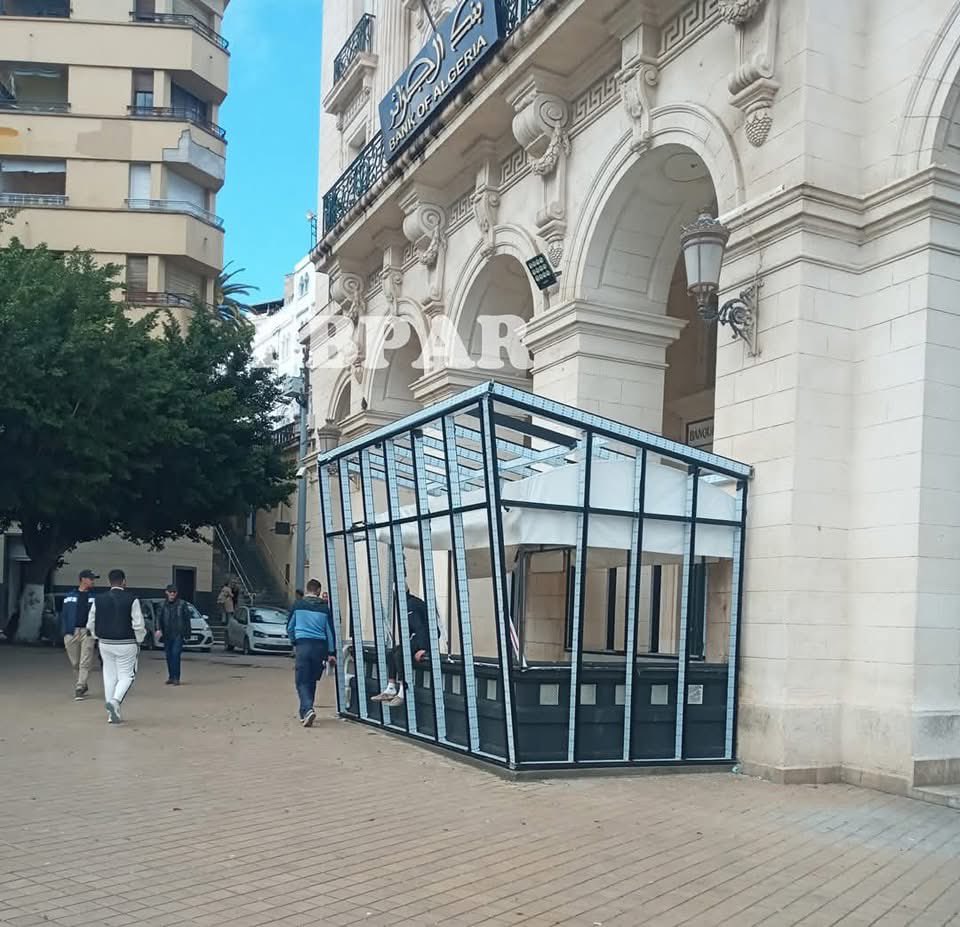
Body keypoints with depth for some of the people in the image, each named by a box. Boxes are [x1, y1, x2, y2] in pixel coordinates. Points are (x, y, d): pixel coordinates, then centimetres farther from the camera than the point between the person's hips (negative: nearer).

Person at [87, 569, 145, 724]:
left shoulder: (98, 600, 2)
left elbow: (91, 625, 6)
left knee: (109, 676, 12)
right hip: (126, 645, -4)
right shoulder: (132, 600, -10)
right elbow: (138, 625, -11)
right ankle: (115, 701, -19)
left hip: (105, 643, 4)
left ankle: (113, 715, 14)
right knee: (126, 676, 6)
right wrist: (138, 642, 4)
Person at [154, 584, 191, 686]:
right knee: (169, 656, 8)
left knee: (176, 654, -13)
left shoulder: (182, 604, 2)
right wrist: (158, 629, -17)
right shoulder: (162, 605, 8)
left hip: (178, 634, -3)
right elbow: (159, 618, 1)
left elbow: (187, 619, 4)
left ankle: (176, 678, -11)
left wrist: (187, 634, 2)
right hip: (167, 635, 3)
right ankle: (171, 677, 19)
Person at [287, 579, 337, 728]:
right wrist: (331, 653, 11)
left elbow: (289, 627, 11)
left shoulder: (298, 604, 3)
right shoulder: (324, 607, 5)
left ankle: (308, 709, -23)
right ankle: (304, 713, 21)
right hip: (320, 646, 2)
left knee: (302, 681, -1)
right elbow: (330, 631, 6)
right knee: (312, 681, 15)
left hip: (303, 644, -2)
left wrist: (294, 643, 27)